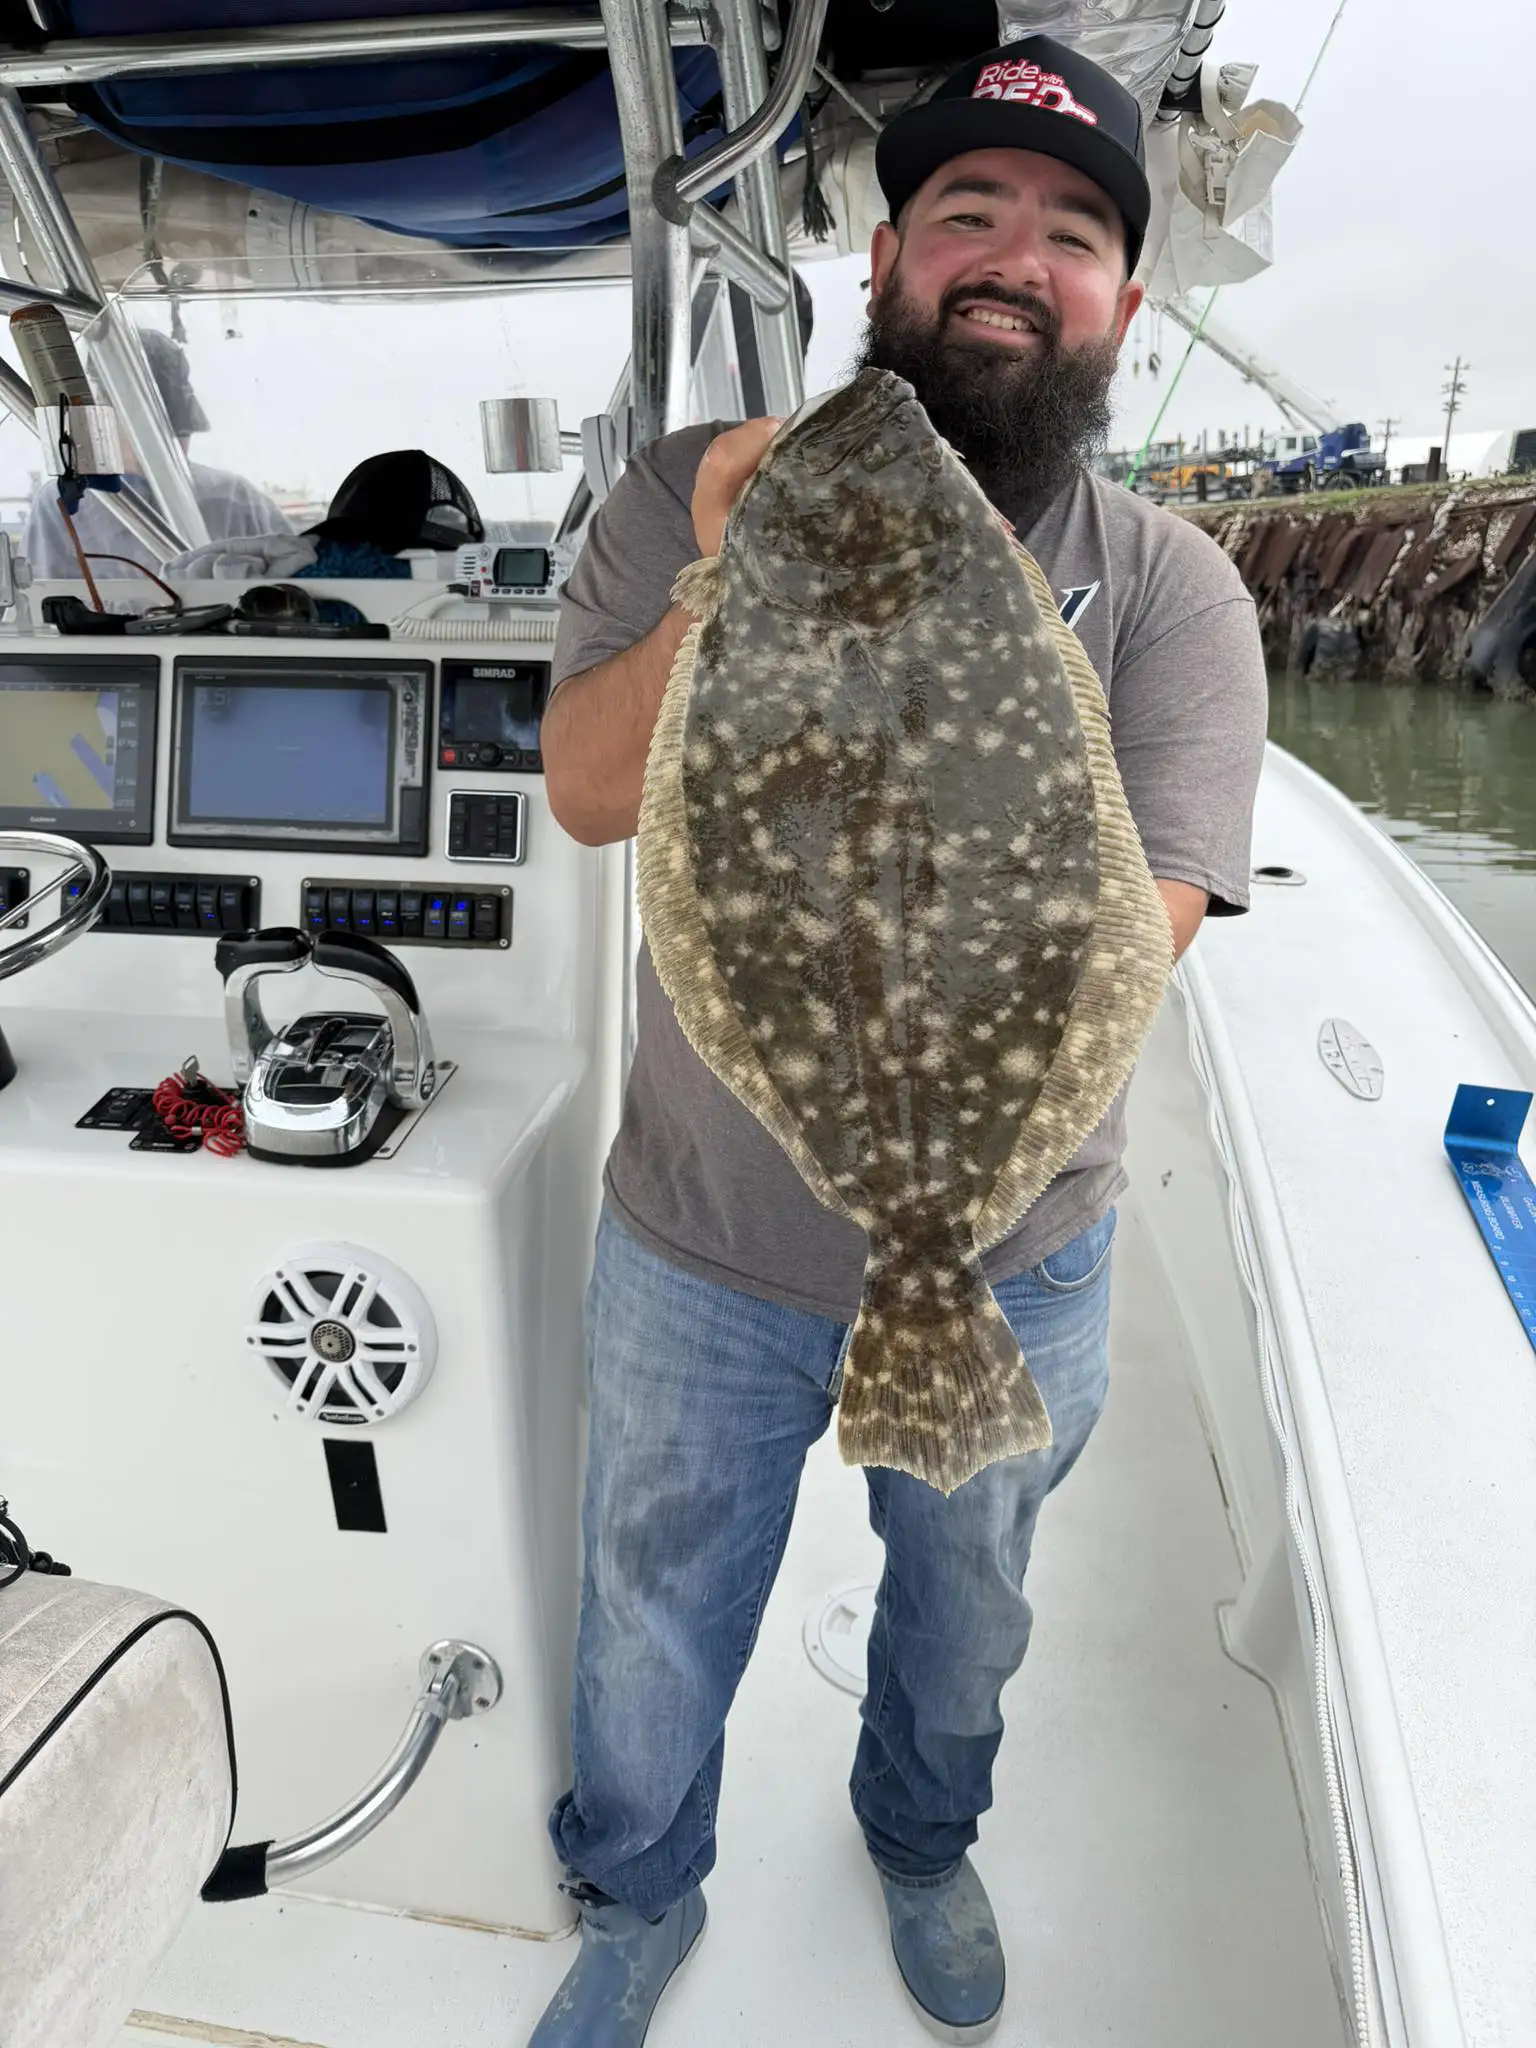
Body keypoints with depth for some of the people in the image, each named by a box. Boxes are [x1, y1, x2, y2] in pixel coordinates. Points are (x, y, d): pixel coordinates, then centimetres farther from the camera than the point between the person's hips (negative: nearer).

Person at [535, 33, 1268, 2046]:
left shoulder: (1171, 589, -12)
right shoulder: (698, 495, -8)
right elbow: (588, 792, -17)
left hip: (1009, 1273, 1)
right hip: (698, 1254, 1)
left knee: (963, 1614, 27)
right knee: (656, 1620, 23)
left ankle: (924, 1846, 62)